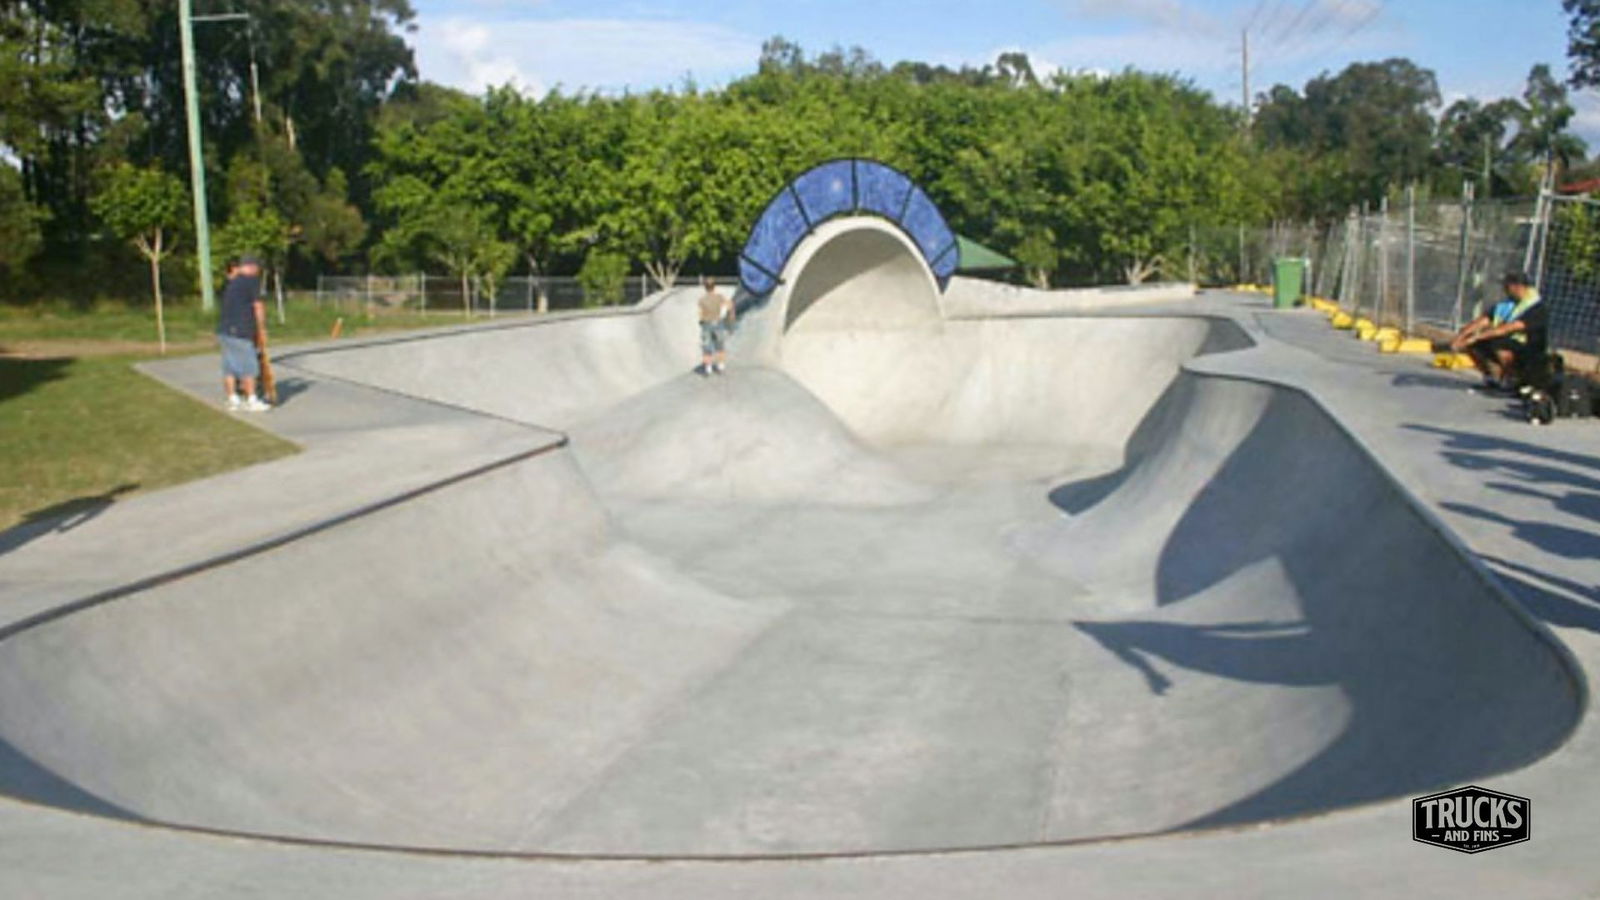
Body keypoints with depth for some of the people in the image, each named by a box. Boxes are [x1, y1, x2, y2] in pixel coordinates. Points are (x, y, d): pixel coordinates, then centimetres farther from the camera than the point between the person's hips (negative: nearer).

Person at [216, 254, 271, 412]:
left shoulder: (231, 283, 17)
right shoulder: (252, 280, -7)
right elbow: (258, 307, -9)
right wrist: (262, 331, -3)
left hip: (224, 330, 8)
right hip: (240, 332, -8)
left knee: (229, 367, 10)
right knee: (249, 367, -2)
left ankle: (233, 400, 14)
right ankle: (251, 401, 1)